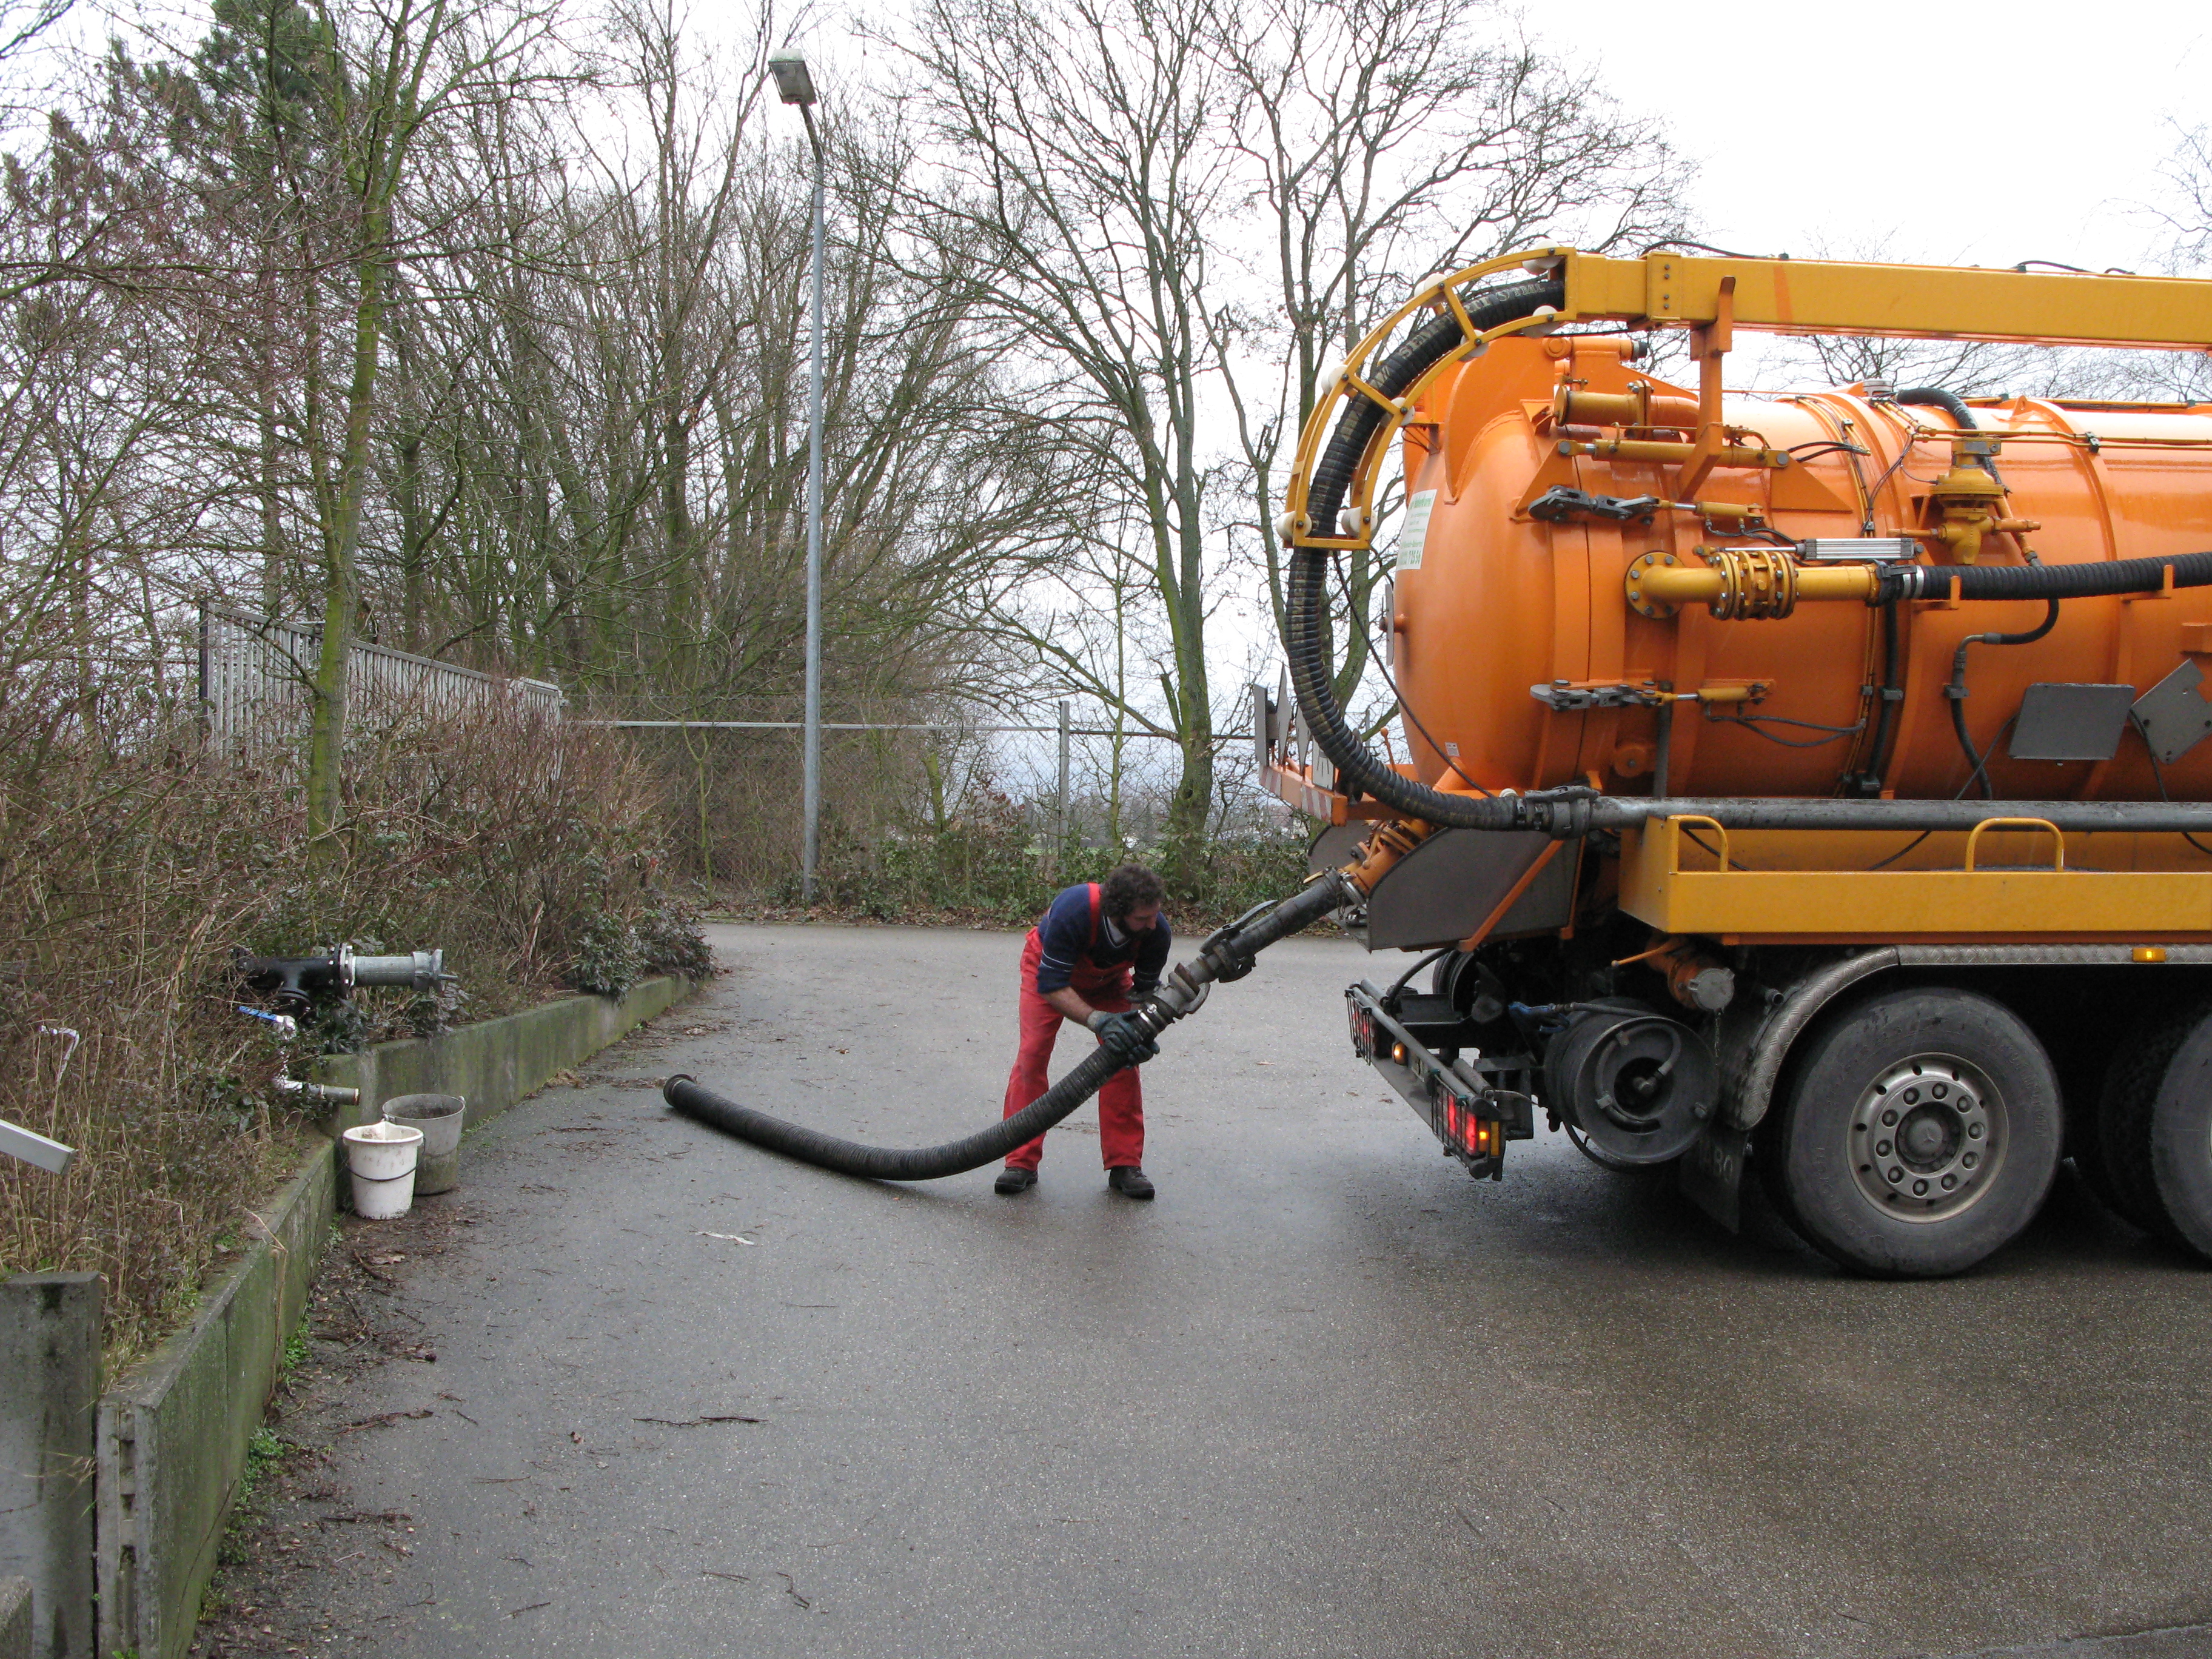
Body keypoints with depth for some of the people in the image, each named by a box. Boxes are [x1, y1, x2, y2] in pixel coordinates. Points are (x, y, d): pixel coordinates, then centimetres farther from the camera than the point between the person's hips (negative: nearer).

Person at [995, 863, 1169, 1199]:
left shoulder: (1156, 930, -32)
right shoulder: (1073, 910, -43)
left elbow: (1145, 990, -17)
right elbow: (1051, 985, -39)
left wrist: (1141, 1031, -37)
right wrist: (1099, 1020, -51)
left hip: (1109, 979, 3)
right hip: (1048, 966, -3)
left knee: (1123, 1056, -12)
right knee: (1033, 1052, -15)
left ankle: (1125, 1165, -3)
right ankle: (1021, 1162, -6)